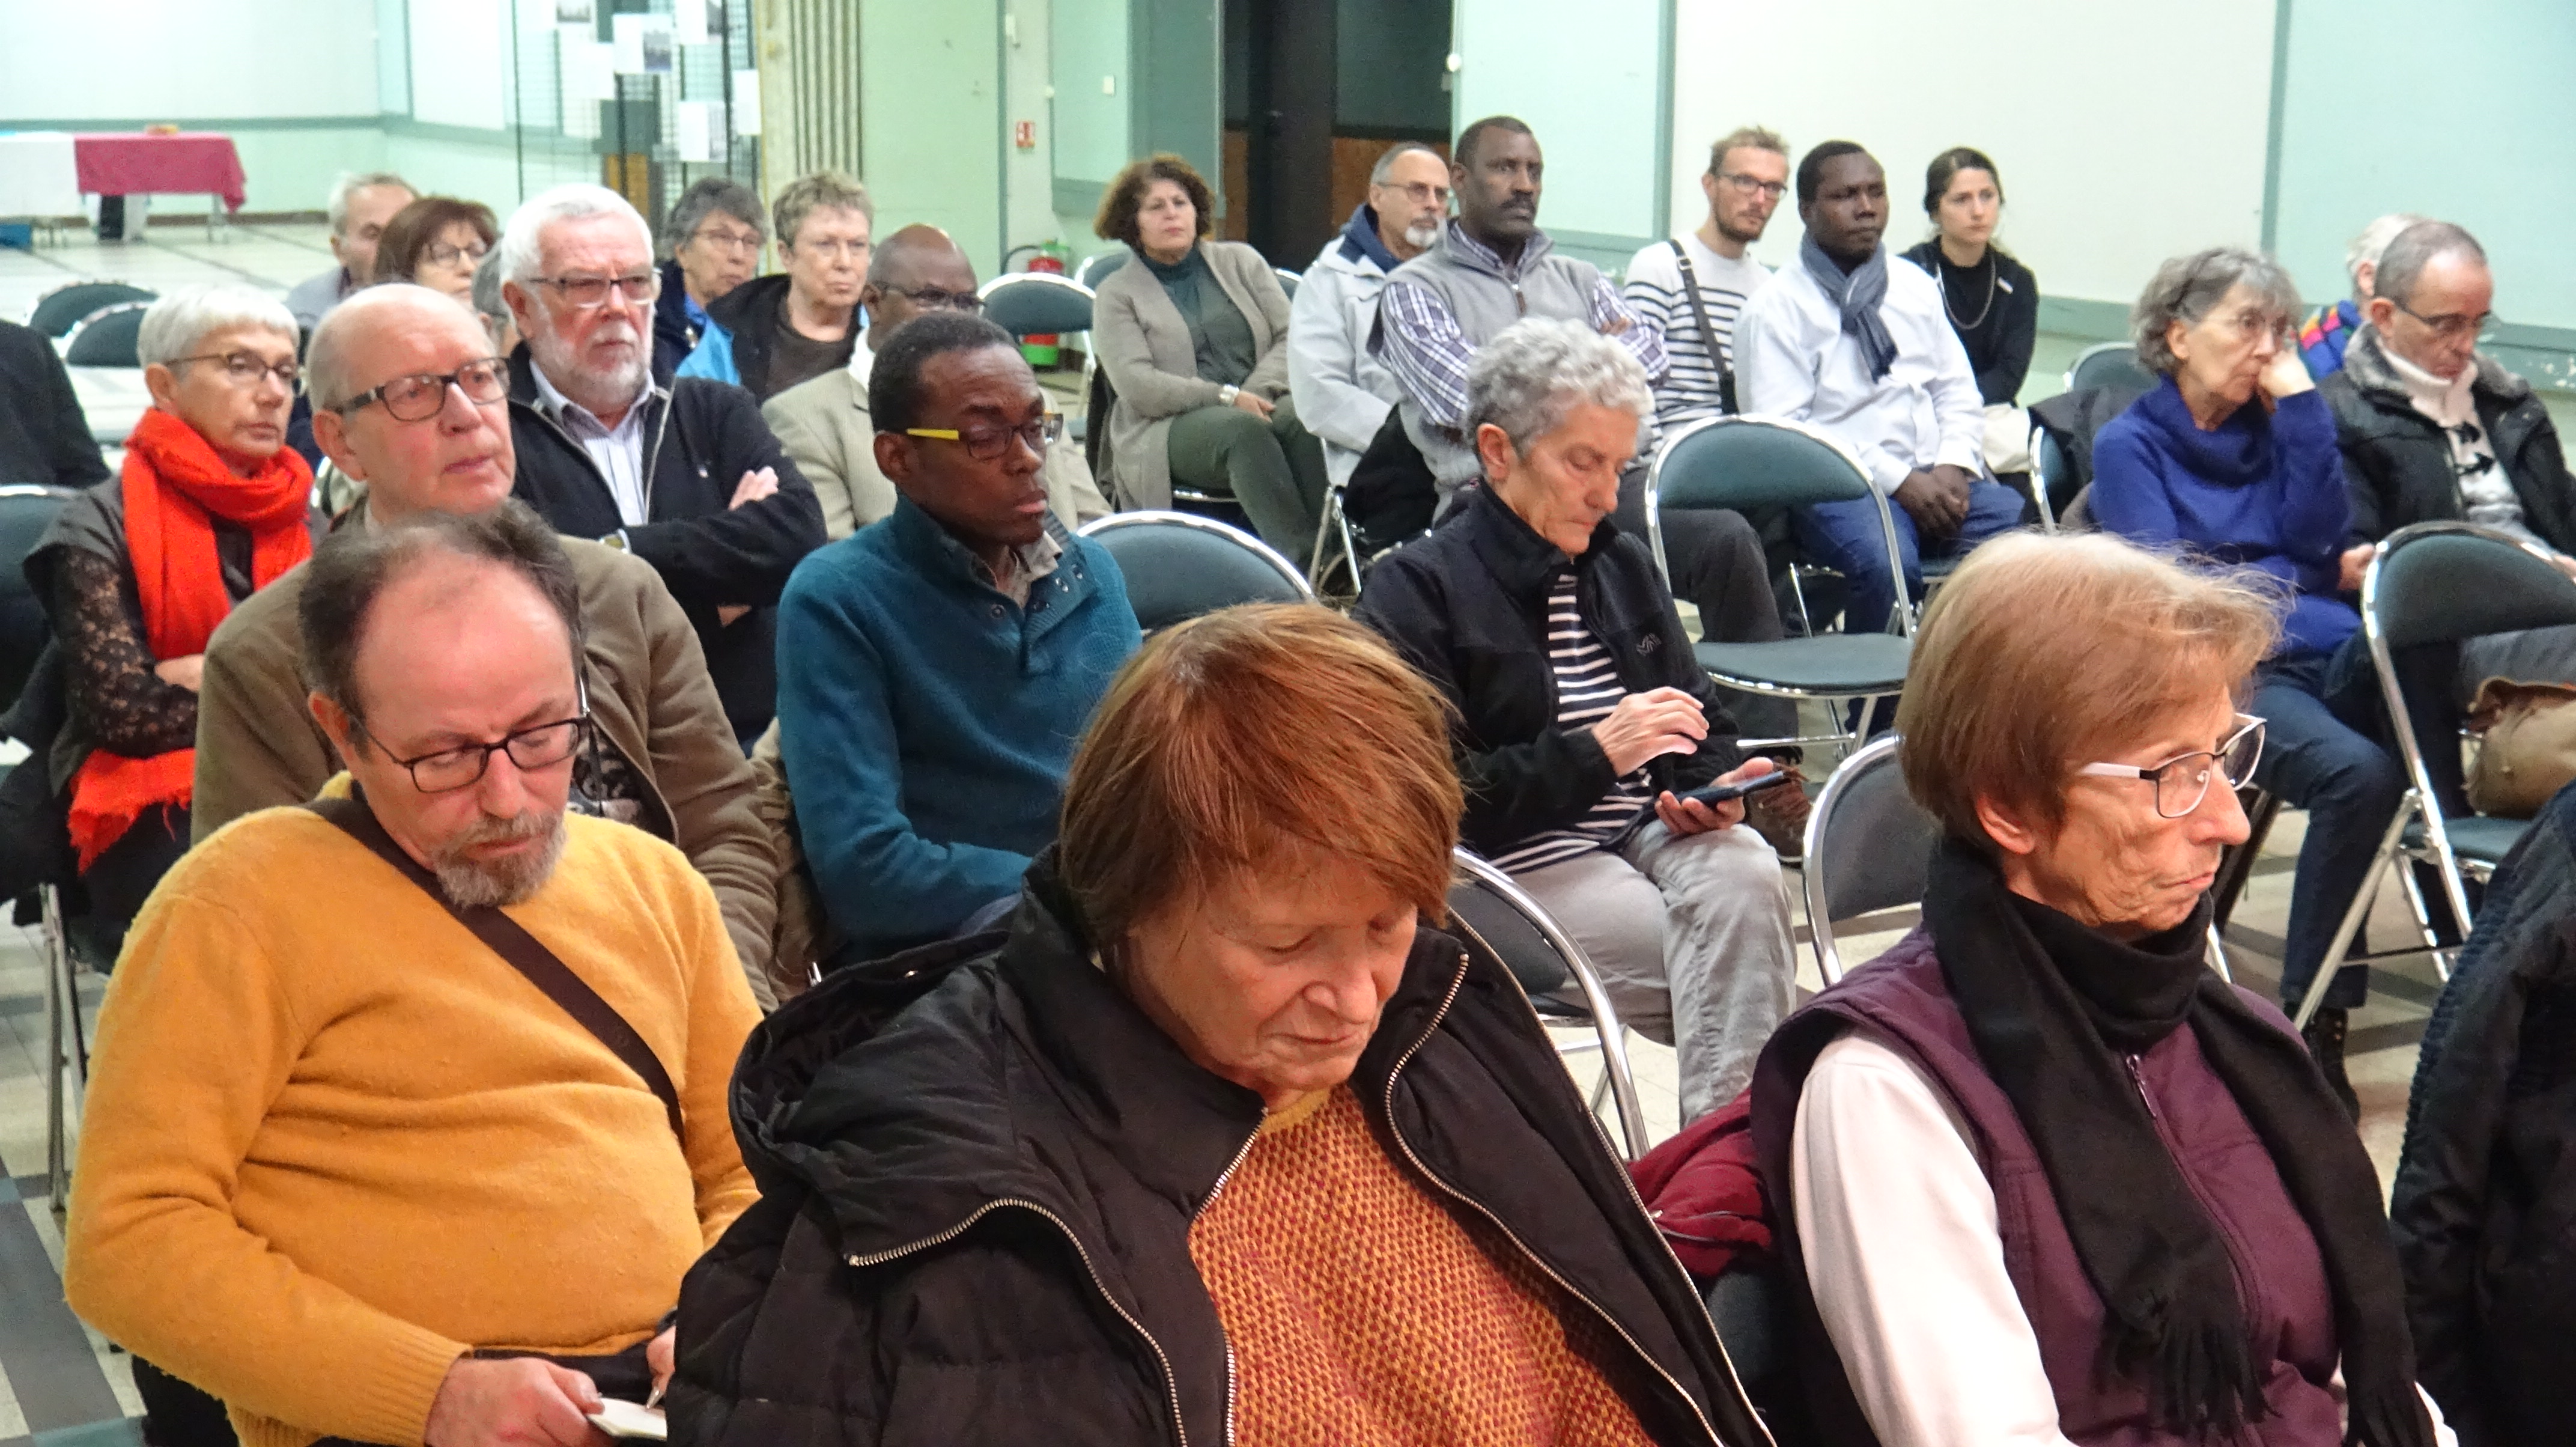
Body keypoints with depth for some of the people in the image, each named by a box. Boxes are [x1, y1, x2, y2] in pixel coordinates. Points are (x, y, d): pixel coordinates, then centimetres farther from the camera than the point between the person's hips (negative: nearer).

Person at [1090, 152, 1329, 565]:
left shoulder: (1240, 260, 20)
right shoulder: (1118, 293, 11)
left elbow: (1291, 337, 10)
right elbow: (1137, 385, -4)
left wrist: (1258, 393, -10)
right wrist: (1226, 398, -15)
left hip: (1260, 404, 3)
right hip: (1172, 429, -3)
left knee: (1303, 418, -33)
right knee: (1245, 430, -36)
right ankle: (1300, 560, -48)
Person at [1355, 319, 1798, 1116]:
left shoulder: (1622, 564, 18)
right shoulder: (1416, 587, -3)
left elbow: (1704, 727, 25)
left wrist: (1712, 789, 0)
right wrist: (1596, 752, -19)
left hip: (1649, 827, 6)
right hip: (1519, 860, -6)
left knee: (1743, 876, -30)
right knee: (1739, 962, -29)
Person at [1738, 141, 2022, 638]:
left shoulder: (1916, 287, 20)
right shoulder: (1776, 309, 1)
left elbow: (1958, 391, 20)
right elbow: (1781, 431, -9)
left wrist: (1953, 466, -3)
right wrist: (1899, 481, -15)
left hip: (1937, 480, 5)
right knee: (1887, 564, -37)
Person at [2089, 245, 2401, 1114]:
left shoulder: (2272, 426, 23)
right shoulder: (2130, 444, 9)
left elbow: (2317, 537, 7)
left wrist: (2300, 404, 6)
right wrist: (2306, 580, 1)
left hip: (2319, 656, 4)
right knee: (2359, 771, -33)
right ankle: (2313, 1012, -23)